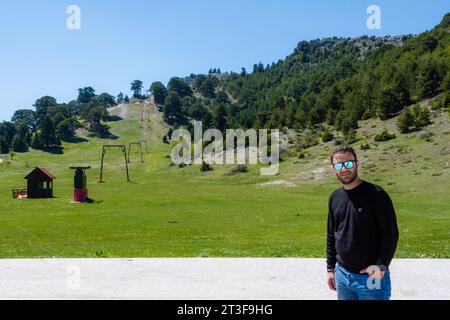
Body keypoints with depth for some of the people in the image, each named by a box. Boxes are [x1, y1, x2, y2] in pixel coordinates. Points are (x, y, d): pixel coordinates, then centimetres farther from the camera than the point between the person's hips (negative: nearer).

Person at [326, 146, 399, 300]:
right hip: (341, 274, 5)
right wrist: (330, 268, 12)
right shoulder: (334, 197, 7)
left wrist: (381, 266, -19)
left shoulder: (376, 194, -11)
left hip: (371, 277, -5)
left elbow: (391, 234, -12)